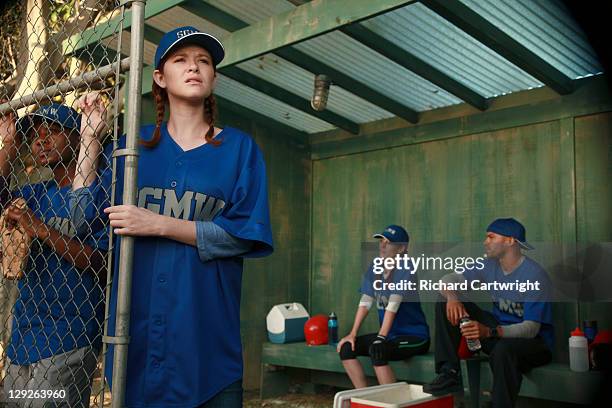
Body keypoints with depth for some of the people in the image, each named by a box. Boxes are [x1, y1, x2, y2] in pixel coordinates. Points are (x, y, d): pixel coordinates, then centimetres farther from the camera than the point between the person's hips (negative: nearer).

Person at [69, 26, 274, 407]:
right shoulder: (135, 144, 9)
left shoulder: (239, 148, 2)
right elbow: (84, 217, 4)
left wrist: (159, 224, -14)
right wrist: (90, 136, 1)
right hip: (137, 325, 2)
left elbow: (246, 235, -8)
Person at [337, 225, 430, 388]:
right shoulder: (375, 267, 5)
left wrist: (381, 337, -33)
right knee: (346, 347, -8)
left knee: (376, 350, -32)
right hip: (390, 334, 7)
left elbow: (393, 304, -25)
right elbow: (365, 302, 1)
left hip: (414, 336, -7)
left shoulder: (405, 269, -15)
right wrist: (353, 333, -7)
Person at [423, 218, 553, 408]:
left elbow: (531, 328, -27)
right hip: (499, 330, 7)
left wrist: (489, 332, -42)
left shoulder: (534, 275, -21)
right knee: (446, 303, -7)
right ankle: (449, 373, -12)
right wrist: (452, 297, -22)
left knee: (503, 350, -43)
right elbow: (449, 279, 2)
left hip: (534, 341, -7)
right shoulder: (491, 266, 0)